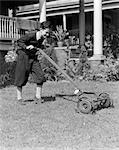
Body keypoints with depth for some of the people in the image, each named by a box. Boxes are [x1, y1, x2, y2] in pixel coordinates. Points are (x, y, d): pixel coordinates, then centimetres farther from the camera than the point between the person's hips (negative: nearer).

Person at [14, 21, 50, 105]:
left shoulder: (42, 38, 0)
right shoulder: (31, 36, -21)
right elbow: (19, 42, -14)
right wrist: (26, 47, -27)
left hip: (33, 57, 7)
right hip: (24, 56, -6)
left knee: (40, 76, -4)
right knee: (21, 77, 1)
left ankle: (38, 96, 7)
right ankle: (19, 98, 14)